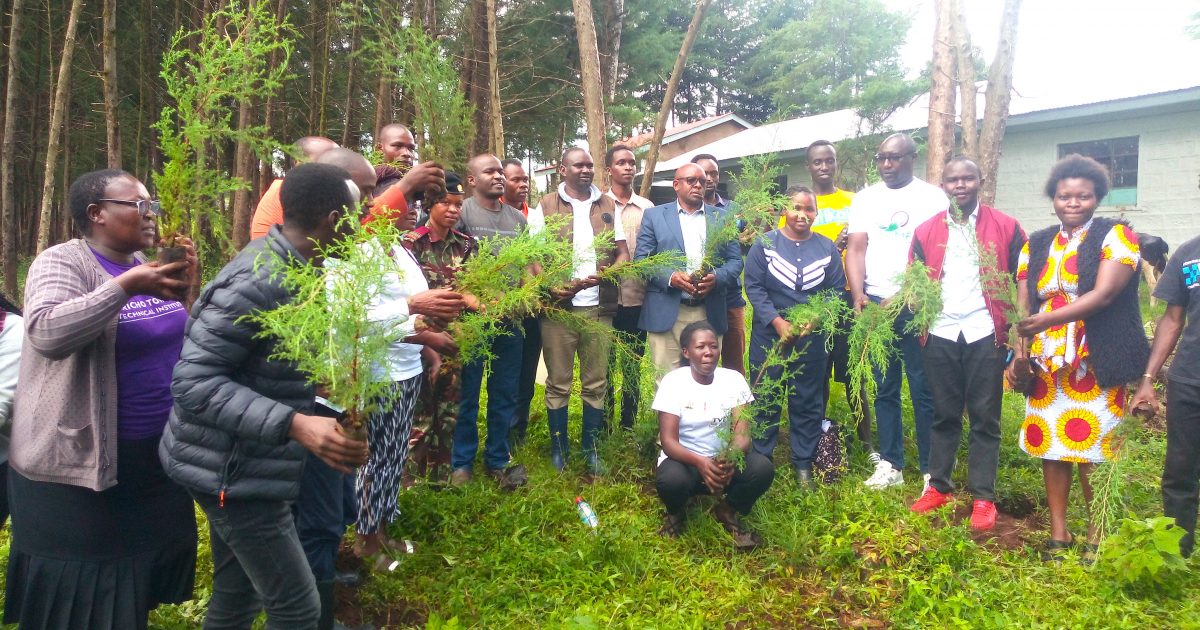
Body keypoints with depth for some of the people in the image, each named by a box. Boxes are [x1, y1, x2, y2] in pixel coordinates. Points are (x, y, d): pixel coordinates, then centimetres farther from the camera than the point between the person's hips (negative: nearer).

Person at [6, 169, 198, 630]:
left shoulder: (150, 264, 8)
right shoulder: (63, 262, -12)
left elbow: (182, 341, 13)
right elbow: (47, 333, -29)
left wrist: (185, 291, -4)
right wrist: (126, 288, -33)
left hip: (156, 453, 7)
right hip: (81, 461, -6)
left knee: (143, 574, 19)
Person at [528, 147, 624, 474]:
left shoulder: (609, 206, 11)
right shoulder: (545, 207, 3)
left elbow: (623, 253, 7)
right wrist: (550, 287, -18)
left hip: (599, 308, 2)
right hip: (558, 308, -2)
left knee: (596, 382, 8)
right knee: (558, 383, 6)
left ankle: (590, 446, 21)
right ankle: (559, 446, 19)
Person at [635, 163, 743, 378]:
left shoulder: (722, 217, 14)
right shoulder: (654, 215, 8)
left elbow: (735, 260, 11)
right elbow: (642, 259, 3)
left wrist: (716, 278, -11)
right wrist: (671, 277, -14)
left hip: (709, 314, 2)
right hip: (666, 313, -2)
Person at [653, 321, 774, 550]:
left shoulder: (733, 379, -5)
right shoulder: (673, 381, -13)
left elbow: (742, 435, -12)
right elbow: (668, 441, -18)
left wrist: (731, 457, -37)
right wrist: (699, 462, -38)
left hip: (725, 461, 3)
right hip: (684, 459, -2)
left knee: (763, 469, -27)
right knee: (671, 480, -37)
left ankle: (727, 512, 5)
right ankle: (675, 513, 3)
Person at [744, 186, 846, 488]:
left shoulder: (827, 248, 4)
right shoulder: (764, 244, -2)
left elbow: (836, 291, 3)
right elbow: (754, 287, -7)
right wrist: (778, 322, -16)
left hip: (811, 338, 2)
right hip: (769, 335, -2)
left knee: (808, 401, 9)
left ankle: (803, 463, 20)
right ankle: (760, 459, 18)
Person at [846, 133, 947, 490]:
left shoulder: (932, 197, 2)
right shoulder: (866, 198, 11)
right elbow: (856, 249, 6)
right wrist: (858, 295, -9)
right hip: (875, 303, 3)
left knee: (923, 389, 0)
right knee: (884, 389, 9)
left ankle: (932, 469, 9)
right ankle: (890, 465, 18)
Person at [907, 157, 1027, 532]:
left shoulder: (1005, 228, 2)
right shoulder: (927, 231, 8)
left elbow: (1022, 279, 3)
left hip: (985, 334, -2)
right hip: (941, 335, 2)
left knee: (985, 417, 5)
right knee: (943, 415, 11)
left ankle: (983, 498, 12)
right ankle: (939, 487, 20)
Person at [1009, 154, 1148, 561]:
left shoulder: (1114, 236, -1)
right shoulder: (1036, 245, 12)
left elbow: (1104, 294, -15)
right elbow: (1024, 306, 7)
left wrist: (1047, 319, -24)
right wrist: (1019, 353, -7)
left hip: (1095, 365, -4)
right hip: (1046, 364, 4)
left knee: (1093, 451, -2)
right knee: (1050, 446, 7)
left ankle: (1096, 535, 15)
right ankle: (1058, 533, 19)